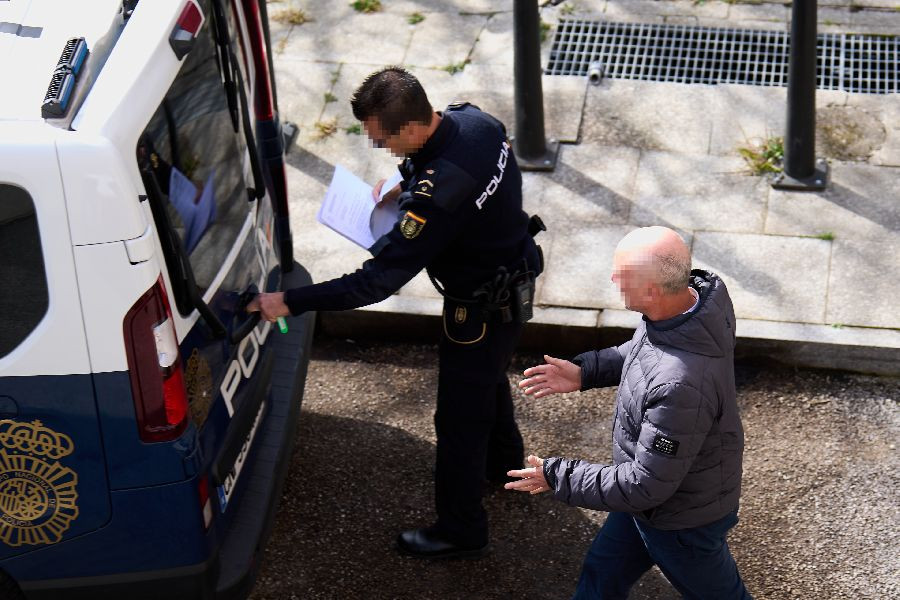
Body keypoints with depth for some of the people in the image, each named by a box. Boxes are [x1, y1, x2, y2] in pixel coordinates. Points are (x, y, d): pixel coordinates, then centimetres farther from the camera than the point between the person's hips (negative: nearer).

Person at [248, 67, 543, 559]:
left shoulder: (439, 192, -40)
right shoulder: (470, 118, -14)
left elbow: (379, 280, -36)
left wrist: (290, 302, -32)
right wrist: (404, 190, -2)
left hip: (481, 310, -9)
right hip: (513, 280, 9)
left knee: (459, 417, 10)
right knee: (488, 377, 33)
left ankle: (461, 531, 30)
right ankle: (504, 463, 59)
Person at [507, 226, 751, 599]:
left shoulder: (680, 386, -44)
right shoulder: (703, 291, -18)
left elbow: (647, 486, -32)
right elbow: (641, 351, 6)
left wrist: (558, 478, -22)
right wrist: (585, 372, -2)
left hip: (683, 518, -8)